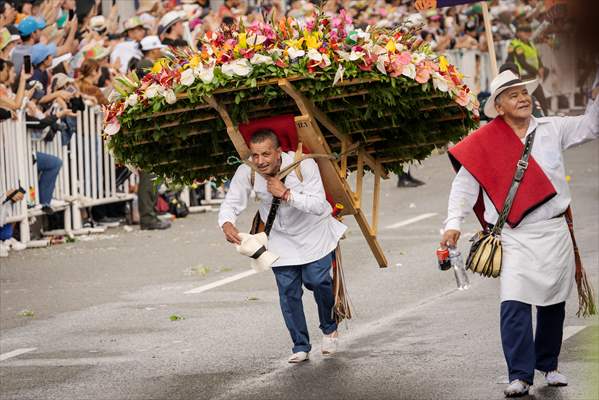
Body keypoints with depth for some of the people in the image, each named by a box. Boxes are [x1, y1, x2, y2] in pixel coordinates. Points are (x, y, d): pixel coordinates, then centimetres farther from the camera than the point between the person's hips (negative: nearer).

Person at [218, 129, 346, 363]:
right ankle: (300, 347, 12)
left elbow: (319, 205, -29)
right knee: (288, 291, -1)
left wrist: (286, 193, -38)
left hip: (313, 233, -2)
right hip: (281, 237, 3)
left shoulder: (303, 166, -28)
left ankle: (329, 330, 17)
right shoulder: (247, 173, -21)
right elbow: (231, 203, -16)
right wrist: (227, 223, -39)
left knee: (317, 280, -12)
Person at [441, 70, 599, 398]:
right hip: (516, 236, -3)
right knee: (515, 305, -16)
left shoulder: (552, 129, 7)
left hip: (555, 232, 3)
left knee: (553, 303, 11)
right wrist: (453, 223, -6)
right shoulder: (485, 143, -1)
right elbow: (464, 184, 3)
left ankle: (548, 365, 28)